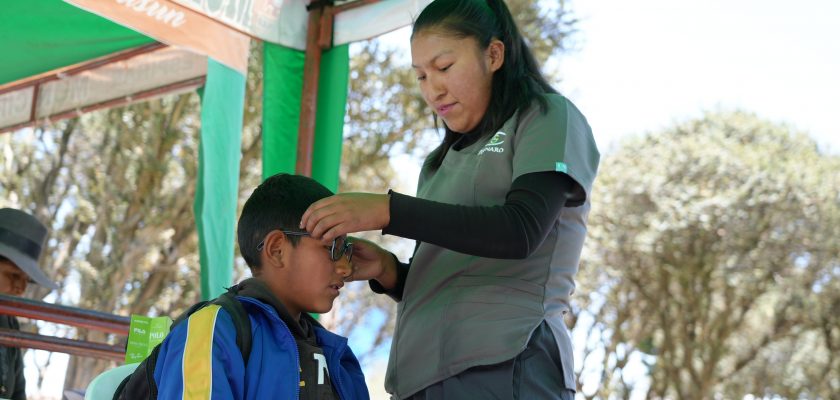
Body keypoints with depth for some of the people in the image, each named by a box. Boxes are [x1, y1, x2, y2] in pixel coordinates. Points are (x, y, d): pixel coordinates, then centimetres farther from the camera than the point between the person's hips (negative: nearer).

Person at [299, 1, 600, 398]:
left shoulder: (548, 118, 4)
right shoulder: (446, 161, 22)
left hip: (503, 367, -6)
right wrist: (388, 272, 2)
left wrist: (387, 210, -16)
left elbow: (521, 231, -13)